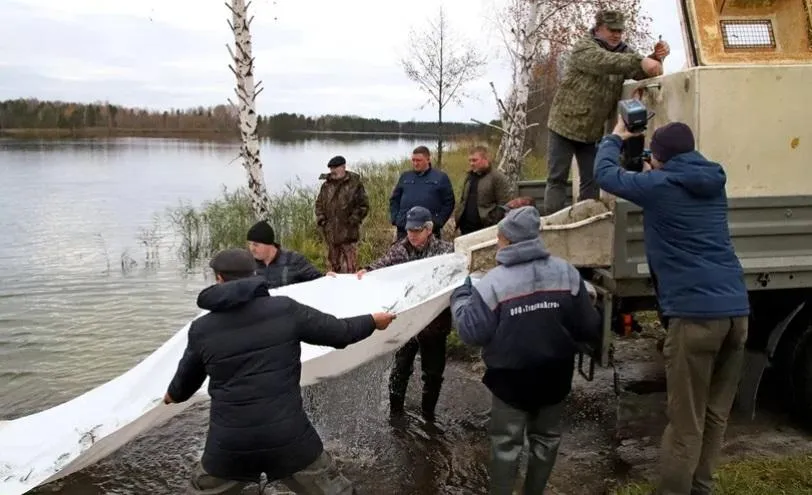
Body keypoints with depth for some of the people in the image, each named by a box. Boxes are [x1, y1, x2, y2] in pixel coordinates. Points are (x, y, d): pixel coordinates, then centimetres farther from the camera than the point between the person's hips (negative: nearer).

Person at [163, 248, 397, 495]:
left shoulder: (201, 329, 0)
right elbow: (339, 332, 2)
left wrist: (172, 395, 41)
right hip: (288, 437, -1)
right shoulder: (285, 308, -6)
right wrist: (373, 320, 22)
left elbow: (185, 382, 16)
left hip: (229, 444, 2)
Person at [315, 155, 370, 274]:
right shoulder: (326, 185, 10)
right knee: (334, 265, 16)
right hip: (330, 233, 5)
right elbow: (319, 204, 18)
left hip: (348, 233, -5)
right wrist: (321, 220, 6)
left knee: (350, 267, -5)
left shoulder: (355, 184, -4)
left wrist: (353, 220, -10)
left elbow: (363, 206, -4)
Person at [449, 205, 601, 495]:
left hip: (511, 378, -3)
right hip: (555, 375, 4)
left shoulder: (493, 282, -19)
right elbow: (589, 328, -5)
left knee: (506, 444, 13)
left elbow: (471, 333, -16)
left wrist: (459, 295, -1)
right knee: (546, 438, 23)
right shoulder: (567, 273, -8)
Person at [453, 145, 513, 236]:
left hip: (486, 229, -7)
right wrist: (456, 218, 10)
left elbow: (503, 205, -12)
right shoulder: (469, 177, 16)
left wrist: (495, 227, -16)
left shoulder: (497, 177, -7)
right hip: (466, 228, 7)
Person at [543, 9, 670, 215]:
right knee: (557, 179, -3)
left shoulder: (622, 51, 7)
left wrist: (656, 58, -25)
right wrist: (641, 61, -45)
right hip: (564, 125, -6)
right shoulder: (583, 48, -13)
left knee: (591, 181, 6)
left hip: (593, 131, 6)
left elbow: (641, 73, -4)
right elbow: (604, 62, -34)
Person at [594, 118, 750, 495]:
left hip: (695, 314, -7)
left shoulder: (658, 186, -3)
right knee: (716, 415, 15)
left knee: (685, 423, 0)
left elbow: (605, 174, 11)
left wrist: (615, 138, 26)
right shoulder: (714, 185, 15)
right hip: (736, 310, 7)